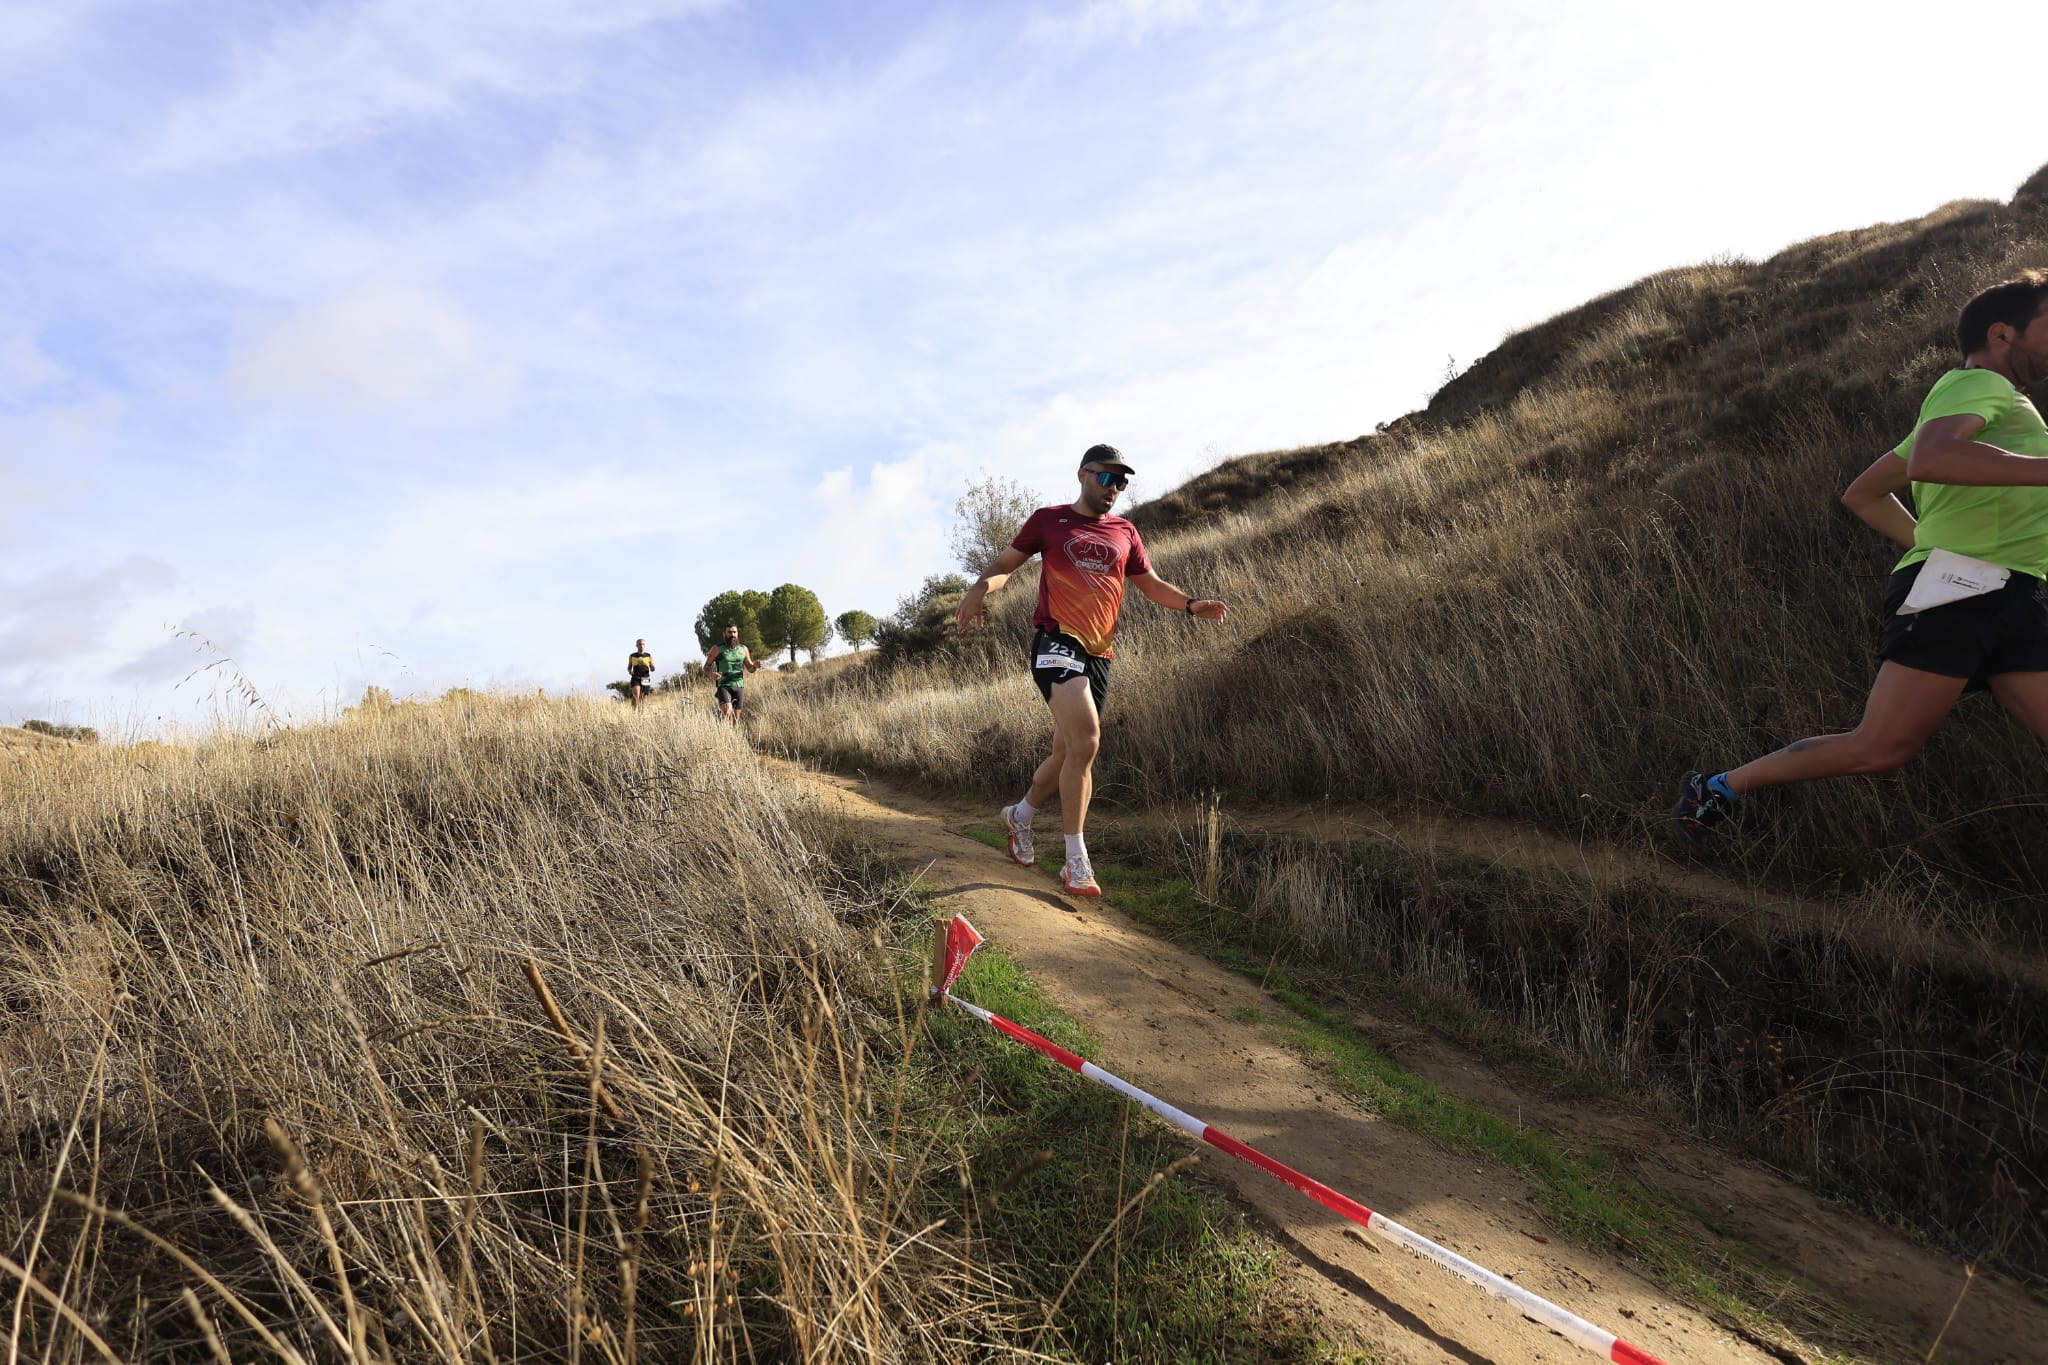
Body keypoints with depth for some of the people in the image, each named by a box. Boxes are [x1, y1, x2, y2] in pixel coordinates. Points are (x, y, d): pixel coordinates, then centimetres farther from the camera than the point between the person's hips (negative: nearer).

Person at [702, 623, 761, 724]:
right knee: (727, 713, -25)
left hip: (739, 686, 3)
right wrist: (711, 673, -19)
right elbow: (706, 667, 4)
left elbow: (750, 669, 16)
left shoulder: (743, 649, 10)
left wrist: (755, 666, -9)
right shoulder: (717, 649, 1)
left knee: (736, 718, 4)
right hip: (724, 686, -3)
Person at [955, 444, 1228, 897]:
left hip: (1098, 654, 5)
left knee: (1069, 751, 10)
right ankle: (1076, 860, -15)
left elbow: (1151, 584, 21)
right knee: (1086, 739, -23)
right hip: (1057, 641, -5)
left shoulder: (1124, 533, 17)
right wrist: (980, 588, -13)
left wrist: (1191, 605, 3)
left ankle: (1021, 814, 38)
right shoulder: (1049, 520, 6)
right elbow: (1006, 564, 8)